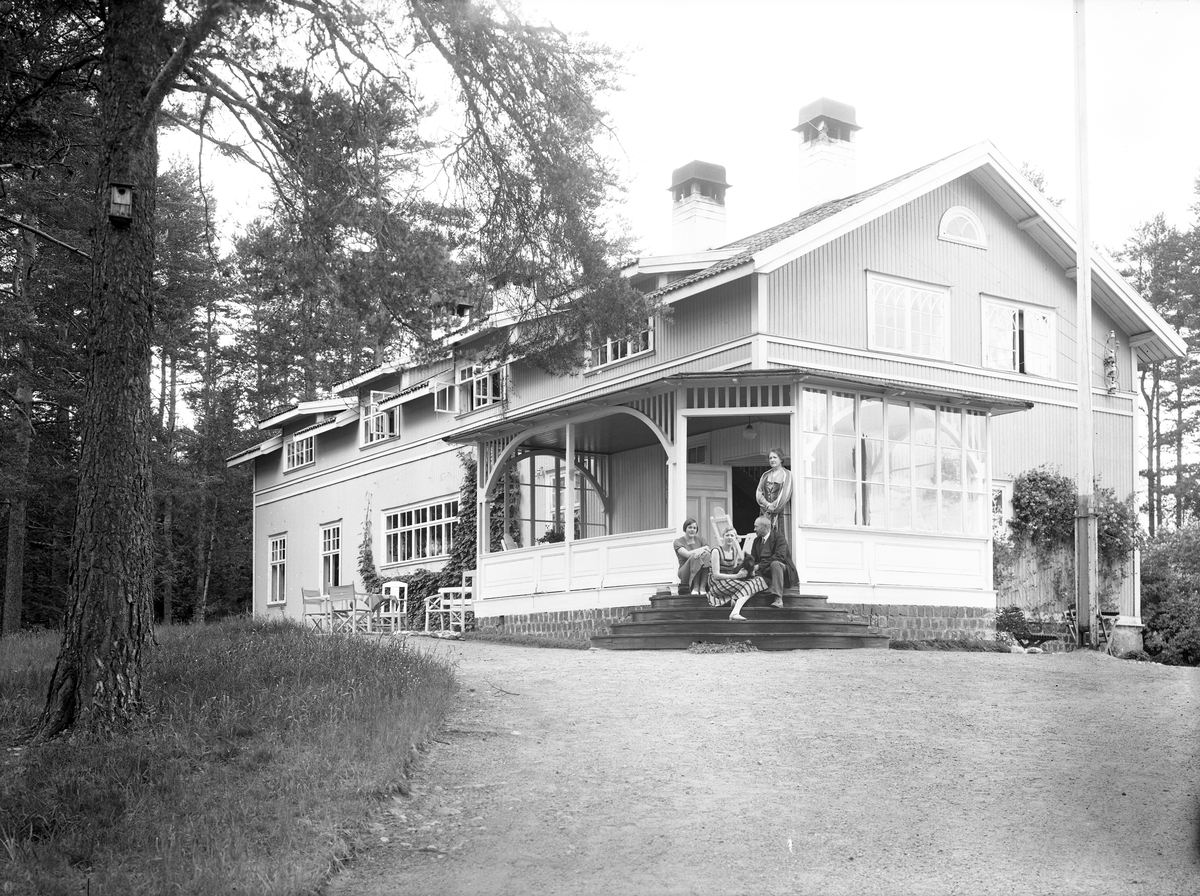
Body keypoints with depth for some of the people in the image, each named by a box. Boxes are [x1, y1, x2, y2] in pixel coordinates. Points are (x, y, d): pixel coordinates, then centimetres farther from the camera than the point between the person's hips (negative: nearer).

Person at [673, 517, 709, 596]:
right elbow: (687, 554, -16)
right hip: (685, 574, -3)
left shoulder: (700, 540, 15)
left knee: (706, 555, -27)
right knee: (695, 556, -32)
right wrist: (702, 548, -13)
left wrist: (702, 551, -23)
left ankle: (702, 587, -30)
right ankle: (695, 587, -28)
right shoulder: (678, 542, 2)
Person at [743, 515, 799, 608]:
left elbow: (780, 556, -23)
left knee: (775, 564, -39)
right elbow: (752, 558, 7)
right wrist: (751, 567, -20)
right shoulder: (757, 541, 14)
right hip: (764, 572, 6)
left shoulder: (779, 537, -8)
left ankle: (778, 599, -44)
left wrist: (760, 565, -27)